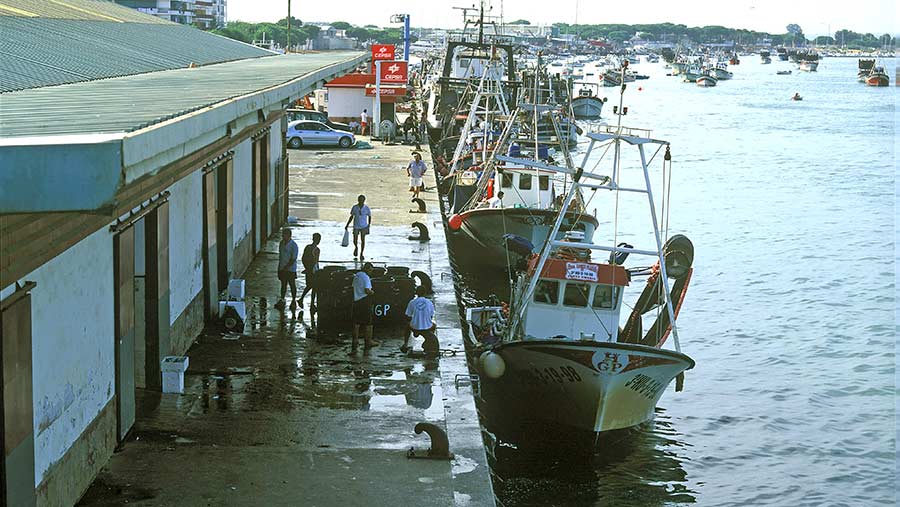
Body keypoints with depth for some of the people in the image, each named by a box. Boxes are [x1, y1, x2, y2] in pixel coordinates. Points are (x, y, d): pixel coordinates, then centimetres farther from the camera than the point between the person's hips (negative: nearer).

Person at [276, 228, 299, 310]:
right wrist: (279, 267, 11)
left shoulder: (293, 246, -16)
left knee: (292, 285, 6)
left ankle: (293, 301, 17)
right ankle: (282, 300, 17)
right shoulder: (281, 243, 4)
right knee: (283, 284, 11)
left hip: (290, 269, -6)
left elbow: (293, 260, -16)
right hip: (282, 268, 6)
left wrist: (285, 267, -18)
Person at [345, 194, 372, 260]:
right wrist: (347, 225, -1)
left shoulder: (366, 208, -10)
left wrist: (369, 225, -1)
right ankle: (356, 247, 42)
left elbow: (369, 216, 5)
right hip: (356, 226, 1)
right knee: (355, 241, 6)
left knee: (362, 240, -3)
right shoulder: (354, 207, -8)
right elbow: (351, 217, 1)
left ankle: (361, 254, 13)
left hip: (364, 226, -1)